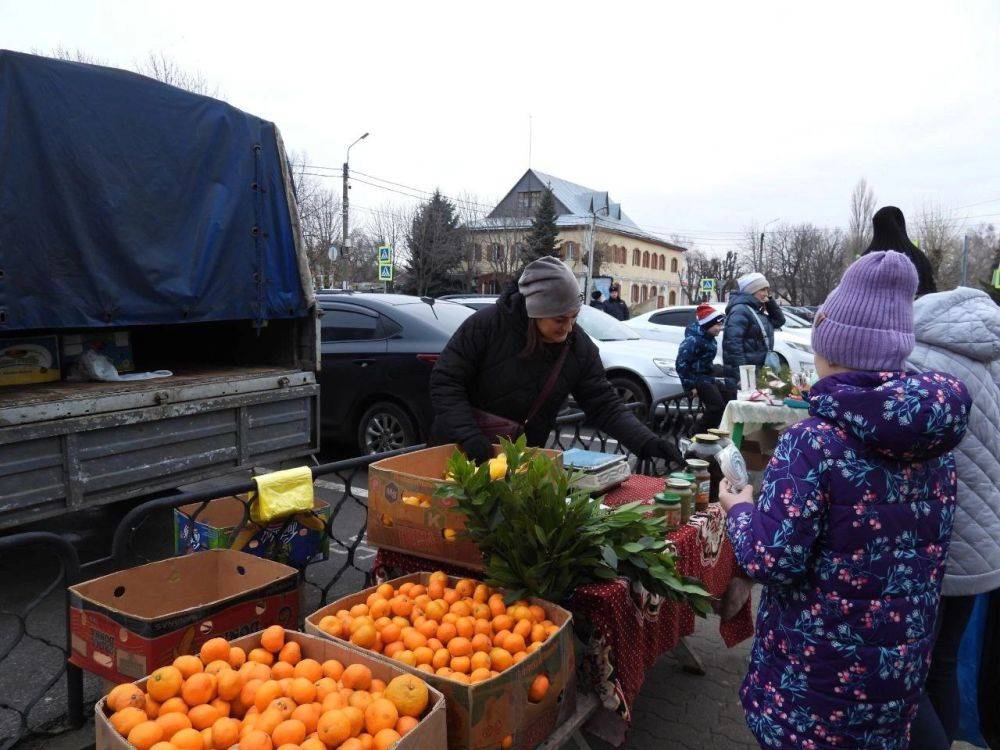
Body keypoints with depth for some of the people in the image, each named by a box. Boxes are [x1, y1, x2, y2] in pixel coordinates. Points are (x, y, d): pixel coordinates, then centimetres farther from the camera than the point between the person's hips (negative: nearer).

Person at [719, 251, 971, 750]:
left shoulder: (812, 441, -25)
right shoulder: (937, 437, -3)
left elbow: (773, 562, -25)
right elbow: (924, 540, 10)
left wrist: (739, 509, -6)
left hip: (820, 664, -6)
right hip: (902, 661, 6)